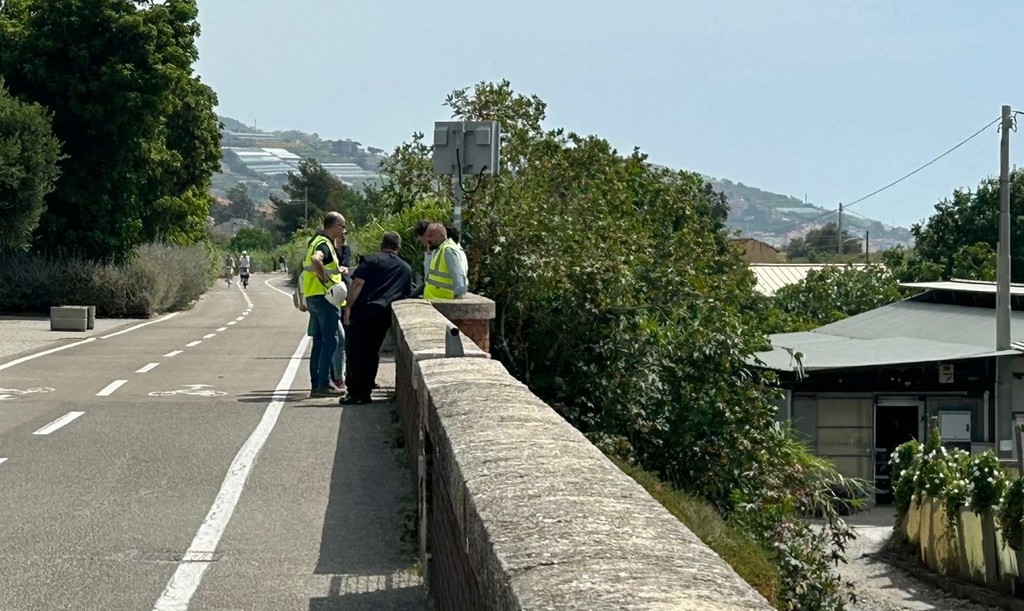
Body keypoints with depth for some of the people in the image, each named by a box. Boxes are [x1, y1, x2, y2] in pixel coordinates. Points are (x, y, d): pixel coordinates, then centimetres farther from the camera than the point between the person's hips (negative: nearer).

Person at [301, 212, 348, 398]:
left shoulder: (316, 241, 17)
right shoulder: (324, 244, -15)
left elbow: (307, 263, 32)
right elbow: (315, 259, -36)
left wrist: (336, 269, 23)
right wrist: (326, 279, -25)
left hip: (312, 297, 10)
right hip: (323, 297, -10)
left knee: (319, 342, 11)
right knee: (330, 341, -7)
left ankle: (316, 385, 12)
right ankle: (324, 384, -8)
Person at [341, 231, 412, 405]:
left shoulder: (371, 260, 2)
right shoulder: (406, 268, 17)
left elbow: (358, 283, -8)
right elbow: (406, 295, 18)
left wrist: (348, 307, -6)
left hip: (363, 310, -4)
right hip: (384, 315, 4)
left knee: (356, 351, 0)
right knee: (372, 352, 12)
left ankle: (355, 394, -2)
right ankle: (365, 392, 12)